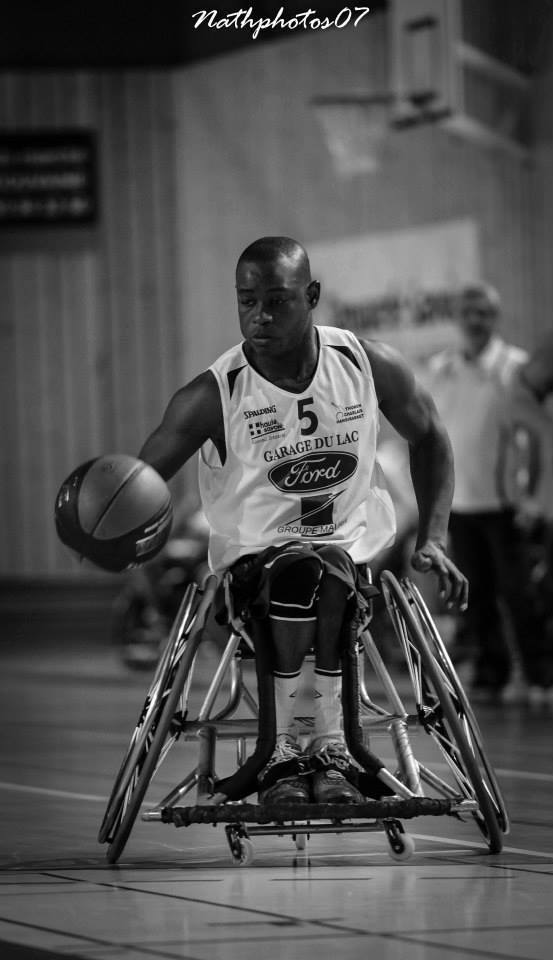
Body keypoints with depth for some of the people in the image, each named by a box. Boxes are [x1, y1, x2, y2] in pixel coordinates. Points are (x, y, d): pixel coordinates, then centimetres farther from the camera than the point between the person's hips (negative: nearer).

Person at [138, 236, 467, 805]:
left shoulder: (369, 368, -8)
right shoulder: (213, 397, -15)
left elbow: (428, 438, 11)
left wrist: (432, 539, 2)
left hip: (355, 548, 2)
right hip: (254, 559, -2)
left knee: (325, 568, -33)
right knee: (295, 571, -36)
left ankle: (327, 745, -24)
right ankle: (284, 749, -27)